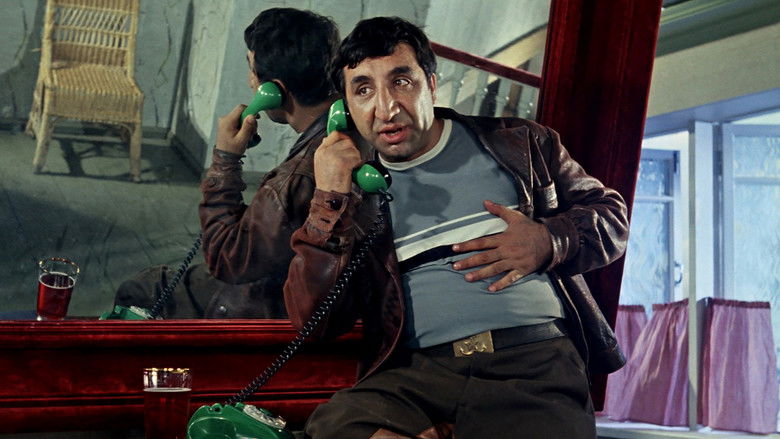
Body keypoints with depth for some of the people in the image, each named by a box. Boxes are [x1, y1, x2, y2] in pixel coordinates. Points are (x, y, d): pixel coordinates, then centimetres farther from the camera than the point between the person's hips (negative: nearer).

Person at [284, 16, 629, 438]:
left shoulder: (517, 143, 17)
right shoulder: (353, 196, 16)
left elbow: (611, 213, 22)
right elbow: (313, 320, 6)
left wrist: (548, 241, 0)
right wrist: (329, 201, -2)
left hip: (535, 357, -1)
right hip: (418, 371, 1)